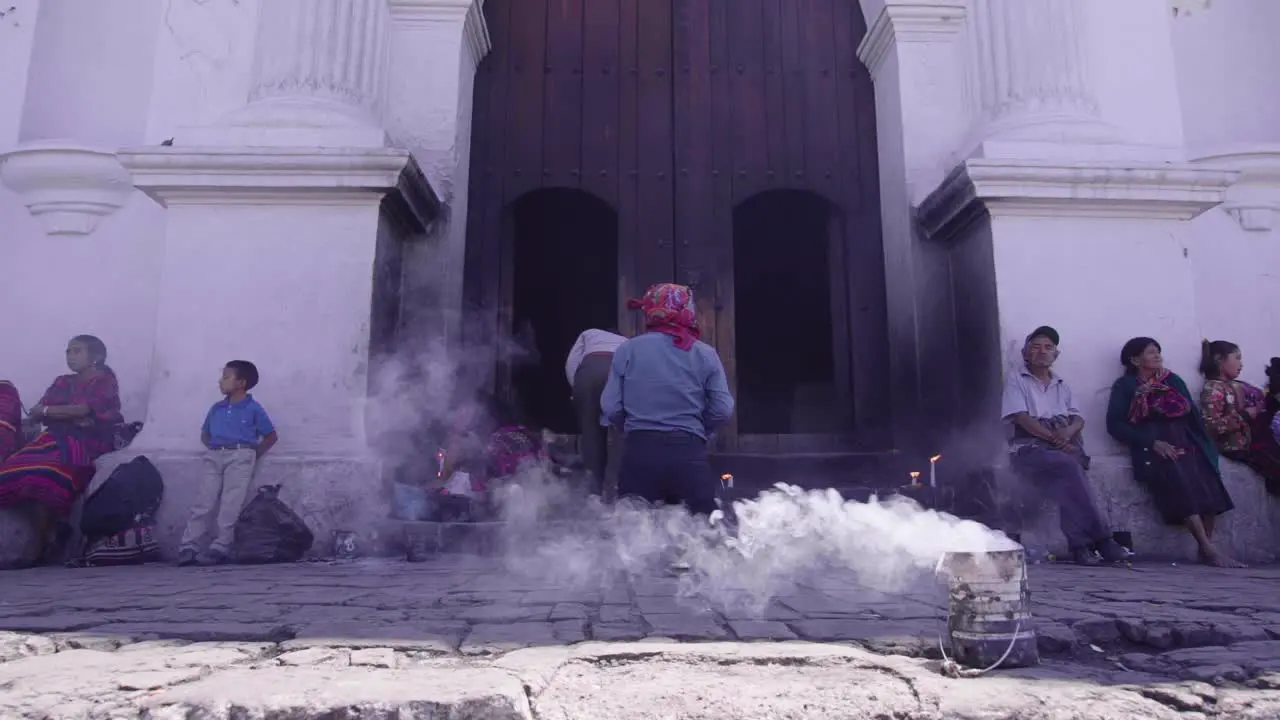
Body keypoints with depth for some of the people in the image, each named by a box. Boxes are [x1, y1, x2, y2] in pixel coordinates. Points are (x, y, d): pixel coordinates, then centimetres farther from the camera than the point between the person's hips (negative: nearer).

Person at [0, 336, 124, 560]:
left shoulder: (105, 380, 7)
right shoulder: (63, 382, 25)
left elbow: (82, 409, -8)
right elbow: (35, 411, 12)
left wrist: (47, 410, 6)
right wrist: (70, 415, -5)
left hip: (88, 442, -6)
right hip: (59, 437, 6)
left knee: (45, 473, -33)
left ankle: (42, 545, -26)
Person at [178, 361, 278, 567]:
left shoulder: (254, 409, 1)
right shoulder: (217, 408, 15)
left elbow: (271, 436, 5)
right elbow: (204, 434, 27)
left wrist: (254, 455, -4)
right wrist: (213, 447, 7)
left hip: (240, 457, -4)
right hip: (214, 457, 4)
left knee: (230, 505, -8)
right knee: (203, 502, -4)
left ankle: (219, 549, -7)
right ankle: (188, 547, -7)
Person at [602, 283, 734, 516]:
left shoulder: (628, 350, -1)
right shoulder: (705, 353, 1)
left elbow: (611, 407, -2)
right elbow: (723, 408, -1)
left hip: (639, 450, 1)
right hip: (689, 451, 0)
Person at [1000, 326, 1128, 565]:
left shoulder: (1062, 384, 24)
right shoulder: (1016, 379, 8)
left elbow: (1078, 418, 11)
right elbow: (1022, 418, -7)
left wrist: (1068, 432, -14)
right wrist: (1054, 437, -18)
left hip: (1064, 449, 4)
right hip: (1030, 449, -4)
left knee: (1067, 478, -32)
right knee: (1070, 467, -33)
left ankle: (1079, 543, -32)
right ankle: (1100, 537, -30)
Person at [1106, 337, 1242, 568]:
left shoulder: (1173, 381, 20)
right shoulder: (1125, 386, 7)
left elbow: (1194, 416, 14)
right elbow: (1114, 424, -3)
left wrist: (1204, 447, -2)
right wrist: (1152, 443, -13)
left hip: (1185, 444, 4)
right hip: (1153, 448, -4)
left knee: (1207, 482, -24)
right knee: (1178, 479, -31)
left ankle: (1206, 549, -18)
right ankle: (1209, 549, -31)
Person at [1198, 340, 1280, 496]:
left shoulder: (1235, 385, 17)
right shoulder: (1213, 389, -11)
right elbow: (1211, 426, -21)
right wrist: (1244, 415, -17)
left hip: (1257, 435, 9)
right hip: (1240, 444, -9)